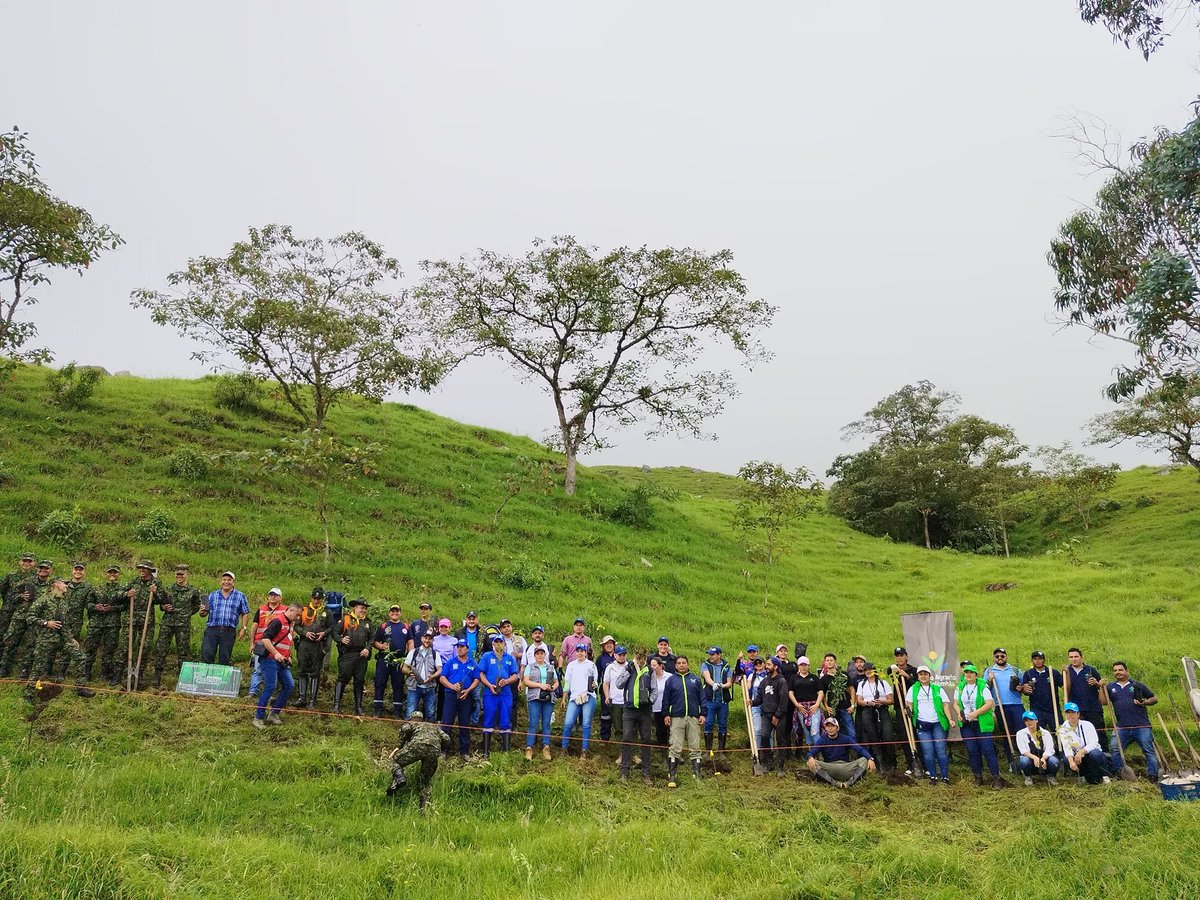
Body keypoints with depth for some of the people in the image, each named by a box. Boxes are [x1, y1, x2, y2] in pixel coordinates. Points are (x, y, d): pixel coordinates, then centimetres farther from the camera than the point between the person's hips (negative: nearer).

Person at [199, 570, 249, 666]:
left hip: (229, 632, -1)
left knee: (225, 660, 5)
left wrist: (243, 628, -1)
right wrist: (202, 612, -11)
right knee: (206, 656, -5)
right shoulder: (212, 595, 12)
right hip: (211, 630, 1)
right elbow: (204, 613, 12)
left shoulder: (240, 596, 7)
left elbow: (245, 613, 8)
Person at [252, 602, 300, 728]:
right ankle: (258, 717, 0)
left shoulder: (290, 624, 16)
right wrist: (276, 653, -23)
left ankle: (274, 713, 13)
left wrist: (288, 656, 15)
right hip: (270, 660, -9)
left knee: (289, 685, 3)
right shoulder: (278, 621, -14)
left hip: (281, 661, 9)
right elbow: (265, 638, -21)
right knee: (270, 687, -10)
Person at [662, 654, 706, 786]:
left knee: (695, 748, 5)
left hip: (694, 718, 1)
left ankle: (697, 775, 11)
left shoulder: (695, 679, 10)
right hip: (676, 718, -1)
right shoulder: (671, 680, 7)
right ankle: (671, 777, 1)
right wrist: (666, 714, -1)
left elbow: (702, 698, 10)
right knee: (675, 748, -2)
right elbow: (666, 699, 6)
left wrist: (702, 714, 3)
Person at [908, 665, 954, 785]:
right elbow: (910, 704, 10)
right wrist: (909, 710, -12)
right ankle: (933, 776, 6)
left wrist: (950, 719, -8)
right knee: (928, 751, -3)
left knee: (941, 750, -5)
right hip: (922, 724, 0)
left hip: (938, 723, 0)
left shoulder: (938, 689, 10)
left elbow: (945, 704, 5)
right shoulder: (913, 689, 10)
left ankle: (945, 777, 2)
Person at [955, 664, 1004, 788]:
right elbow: (956, 704, 13)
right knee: (972, 750, 5)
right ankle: (978, 776, 16)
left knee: (987, 749, -7)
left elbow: (990, 704, -11)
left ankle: (996, 778, 1)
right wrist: (959, 713, -7)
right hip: (966, 724, 4)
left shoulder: (983, 687, -3)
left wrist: (976, 713, -19)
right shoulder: (959, 688, 10)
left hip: (982, 723, -4)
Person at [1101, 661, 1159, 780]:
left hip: (1141, 725, -2)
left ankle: (1153, 775, 7)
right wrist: (1102, 687, -4)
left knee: (1149, 750, -1)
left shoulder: (1137, 685, 7)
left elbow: (1154, 698, 11)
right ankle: (1115, 773, 9)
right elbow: (1104, 702, 5)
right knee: (1114, 750, -2)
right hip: (1121, 727, 2)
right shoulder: (1110, 687, 12)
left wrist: (1145, 702, -9)